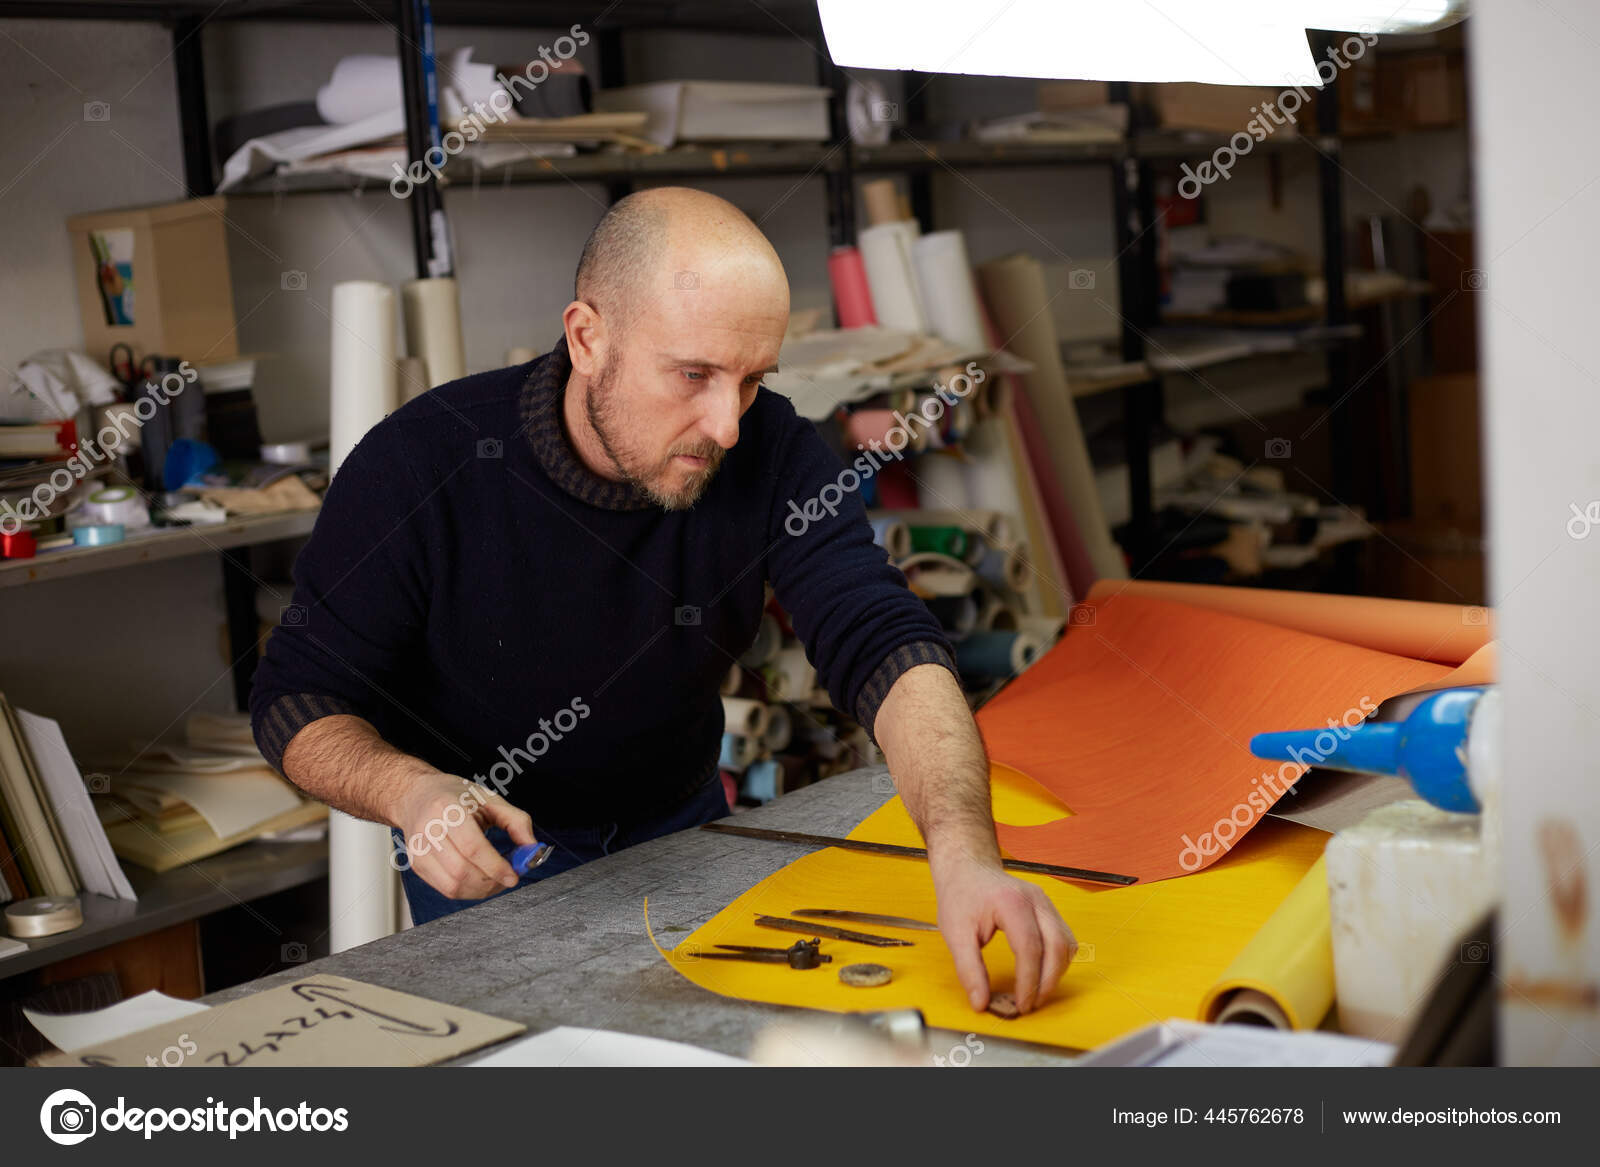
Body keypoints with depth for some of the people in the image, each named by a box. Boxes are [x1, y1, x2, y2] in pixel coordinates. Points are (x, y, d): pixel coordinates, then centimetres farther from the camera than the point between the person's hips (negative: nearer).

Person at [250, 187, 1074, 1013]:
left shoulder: (771, 455, -20)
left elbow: (888, 647, -31)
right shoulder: (419, 468, -26)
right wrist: (411, 791, -40)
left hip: (680, 824, 3)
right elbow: (296, 700, -17)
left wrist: (965, 852, -49)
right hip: (485, 848, -2)